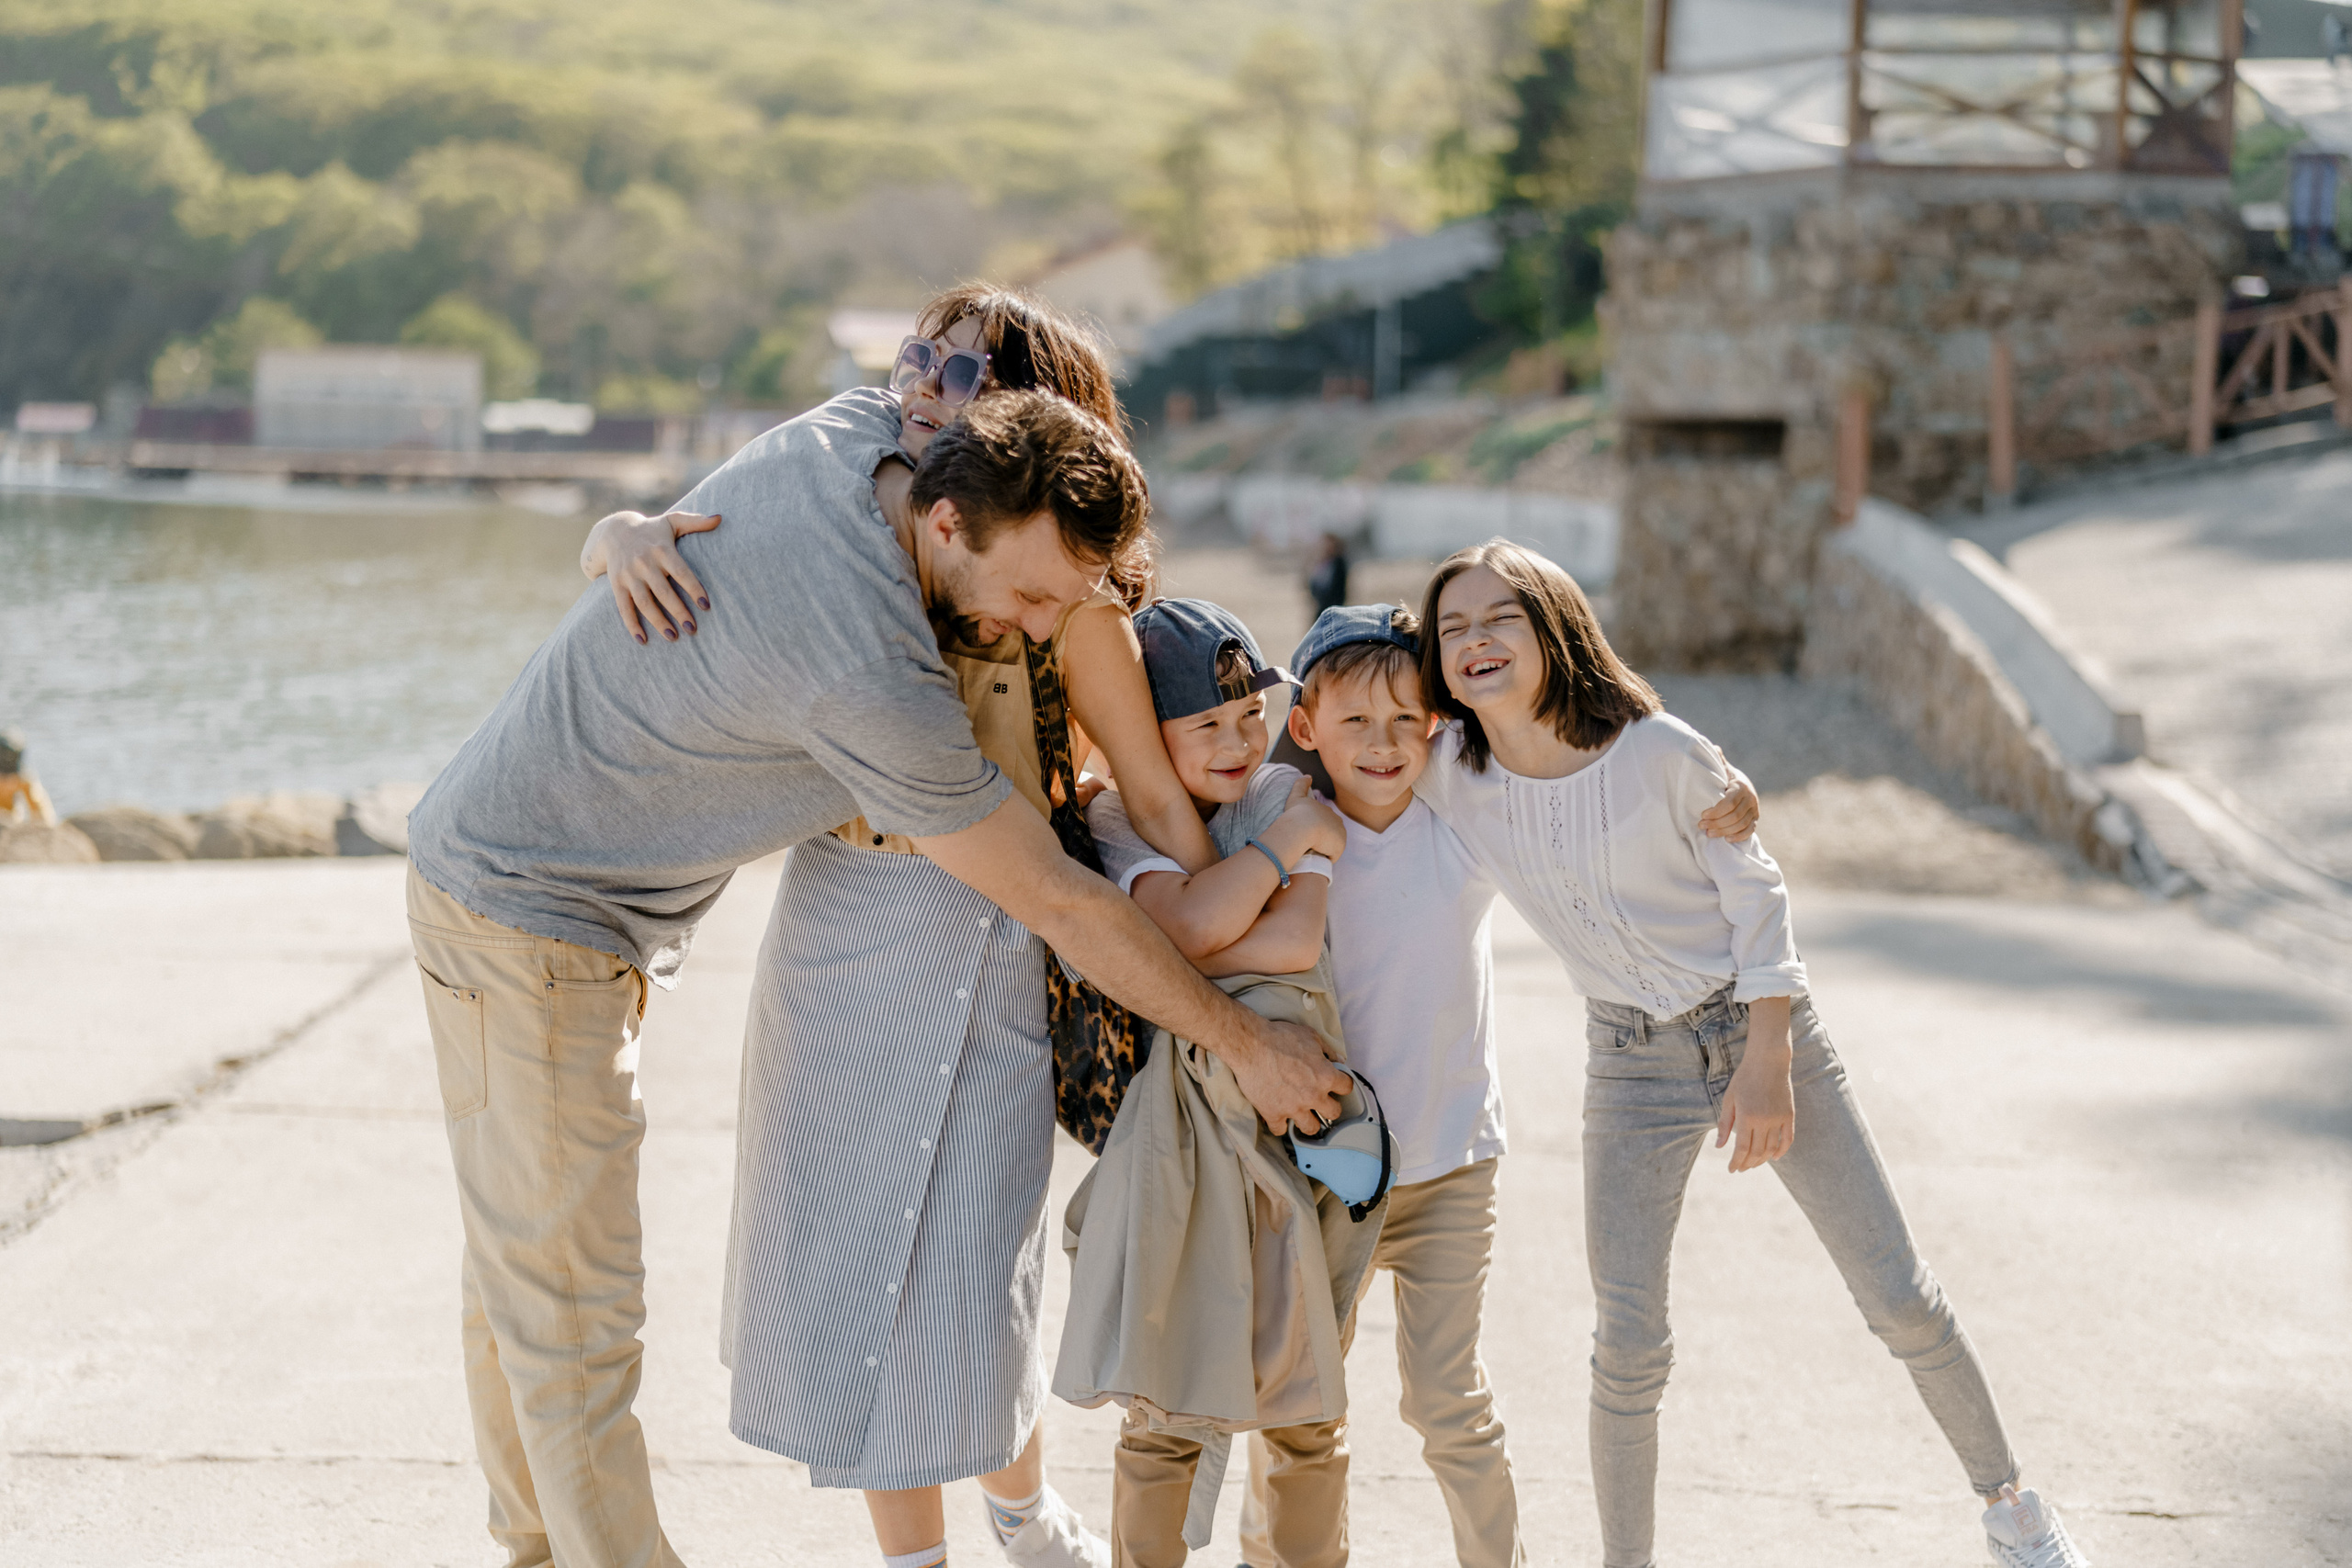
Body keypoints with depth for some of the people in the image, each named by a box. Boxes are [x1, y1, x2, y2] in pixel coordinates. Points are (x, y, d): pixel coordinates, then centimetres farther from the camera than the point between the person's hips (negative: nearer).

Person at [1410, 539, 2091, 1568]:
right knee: (1628, 1348, -6)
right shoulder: (1447, 774, -13)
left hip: (1758, 1026, -1)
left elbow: (1753, 894, -10)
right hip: (1632, 1066, 2)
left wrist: (1767, 1066, -13)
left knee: (1901, 1300, 4)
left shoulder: (1661, 751, -19)